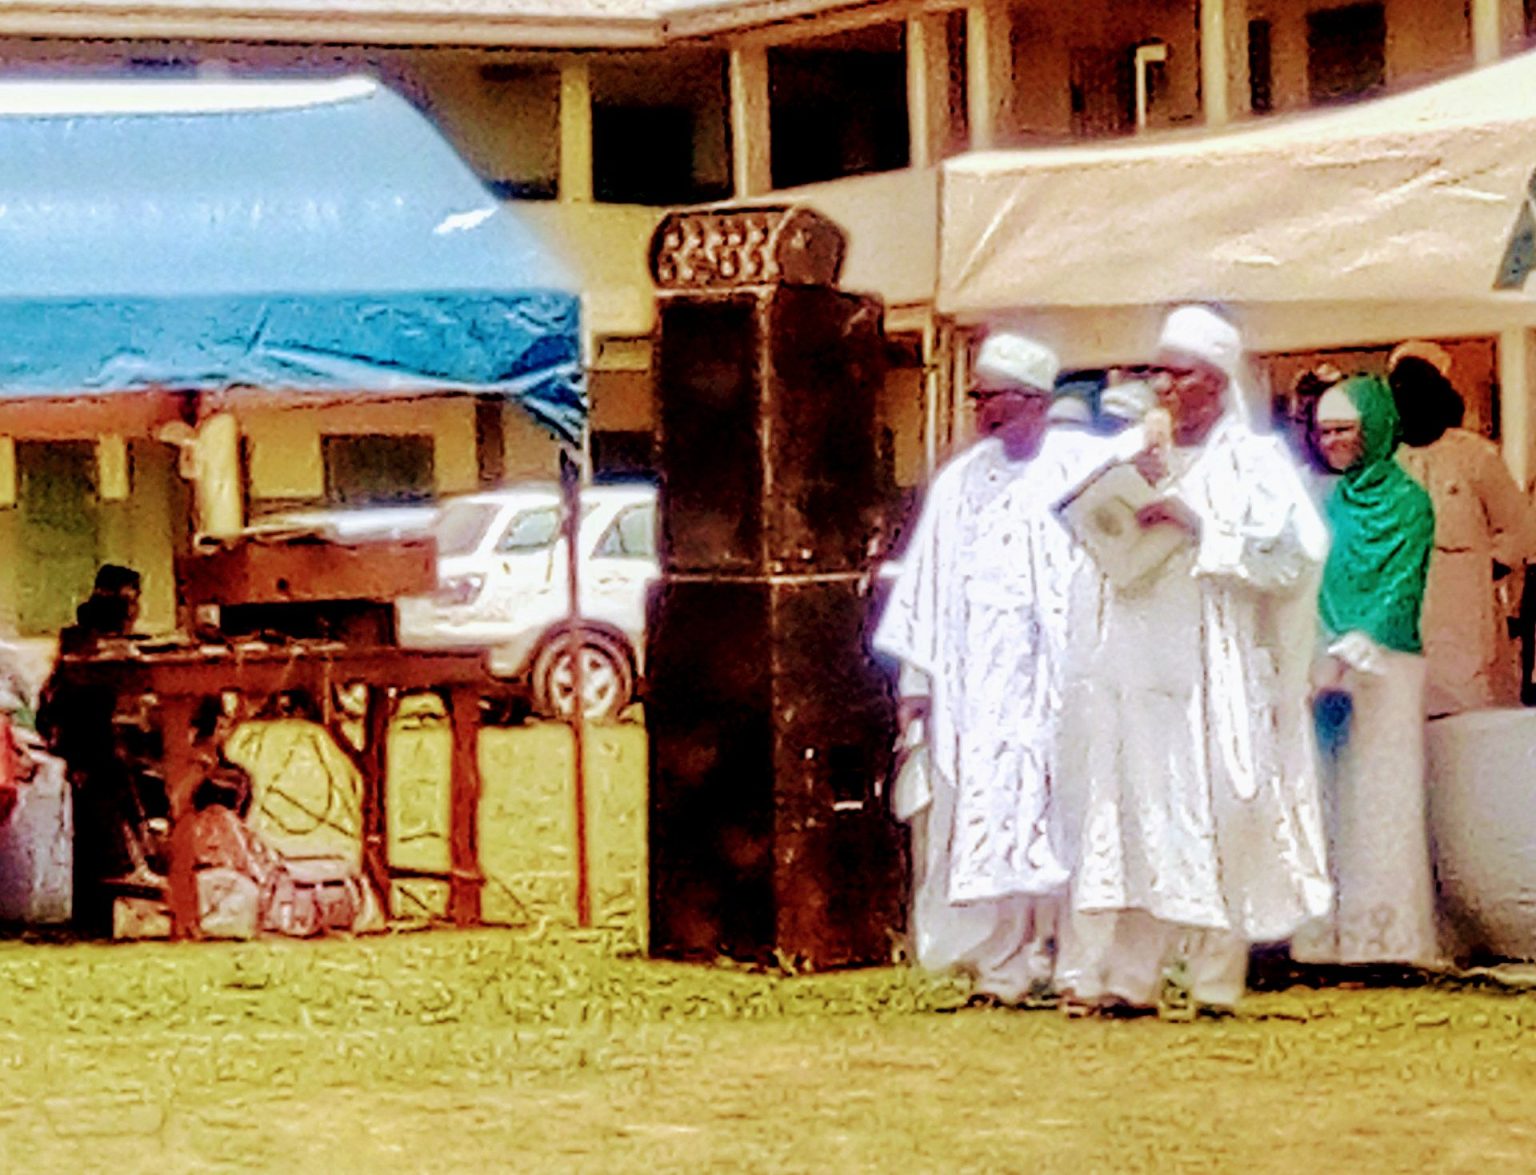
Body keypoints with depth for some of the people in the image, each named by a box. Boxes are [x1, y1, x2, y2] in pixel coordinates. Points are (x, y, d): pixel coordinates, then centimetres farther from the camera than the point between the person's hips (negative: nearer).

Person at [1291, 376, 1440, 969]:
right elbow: (1320, 588, 12)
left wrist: (1346, 656, -17)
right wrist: (1320, 658, -3)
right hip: (1333, 665, 5)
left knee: (1381, 801, -7)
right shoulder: (1333, 501, 14)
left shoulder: (1408, 502, -2)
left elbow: (1400, 594, -9)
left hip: (1385, 668, -5)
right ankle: (1331, 935, -1)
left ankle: (1387, 936, -6)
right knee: (1331, 803, -1)